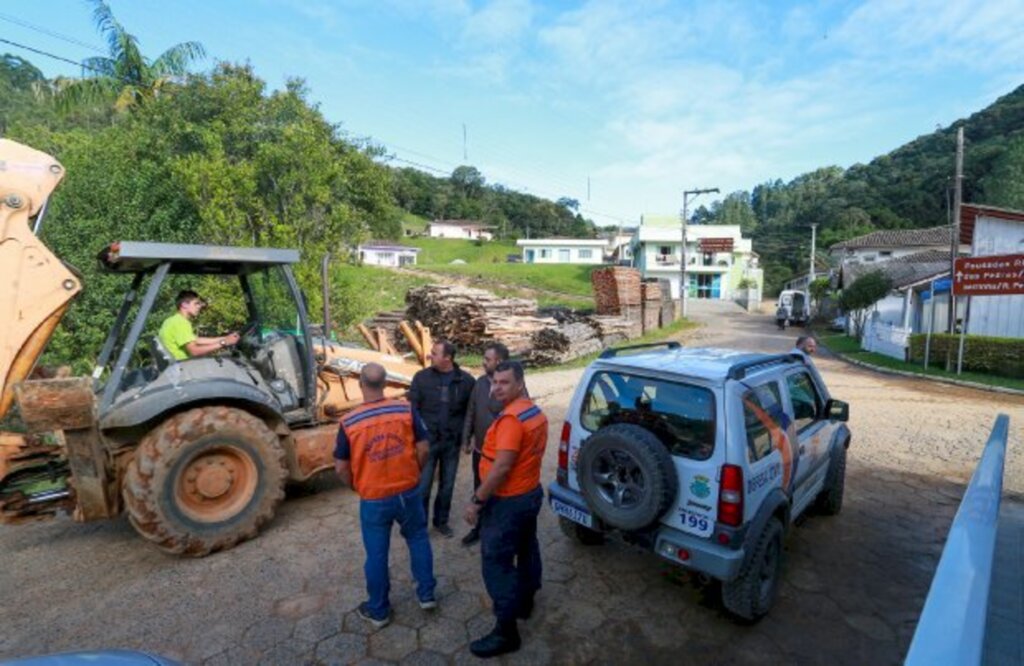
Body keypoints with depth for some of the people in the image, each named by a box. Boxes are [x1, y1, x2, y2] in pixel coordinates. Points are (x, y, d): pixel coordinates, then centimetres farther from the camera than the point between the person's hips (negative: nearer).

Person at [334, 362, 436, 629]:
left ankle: (378, 610, 33)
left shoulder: (349, 422, -14)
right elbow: (423, 449, -7)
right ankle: (427, 595, 34)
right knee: (418, 539, 24)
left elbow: (341, 468, -6)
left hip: (373, 499, -1)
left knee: (376, 554, 16)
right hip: (408, 492, 1)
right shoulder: (406, 410, -12)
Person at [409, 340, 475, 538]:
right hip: (426, 441, -1)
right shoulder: (421, 377, -9)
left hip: (452, 442, 1)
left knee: (447, 485, 15)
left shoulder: (466, 380, -7)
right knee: (423, 485, 6)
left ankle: (441, 521, 35)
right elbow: (412, 409, -4)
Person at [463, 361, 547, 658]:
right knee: (527, 549, 24)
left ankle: (506, 631, 12)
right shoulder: (536, 413, 5)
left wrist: (476, 501, -21)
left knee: (497, 564, 2)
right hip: (531, 493, 10)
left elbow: (502, 467, -29)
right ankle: (525, 602, 43)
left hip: (508, 501, -10)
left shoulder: (510, 418, -26)